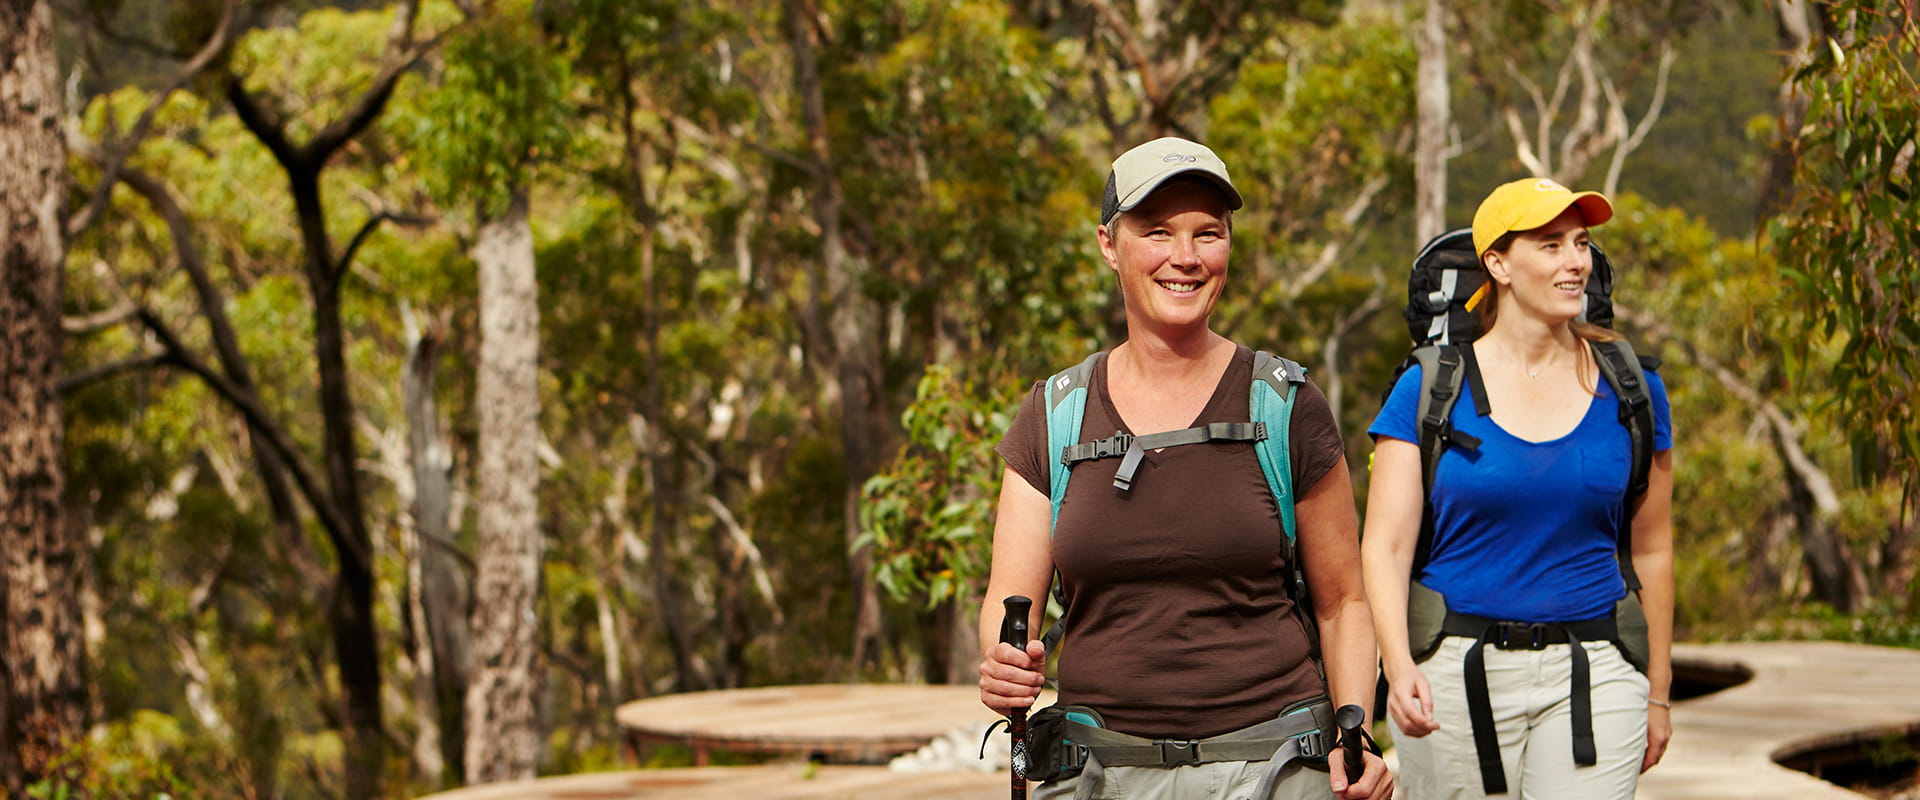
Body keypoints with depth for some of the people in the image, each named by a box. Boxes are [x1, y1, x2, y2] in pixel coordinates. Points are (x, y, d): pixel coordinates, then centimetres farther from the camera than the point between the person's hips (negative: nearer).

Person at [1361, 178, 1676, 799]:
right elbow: (1385, 544, -6)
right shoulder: (1428, 390, -1)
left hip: (1589, 676, 1)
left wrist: (1657, 692, 15)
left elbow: (1651, 549, 13)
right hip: (1456, 675, -1)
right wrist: (1398, 663, -23)